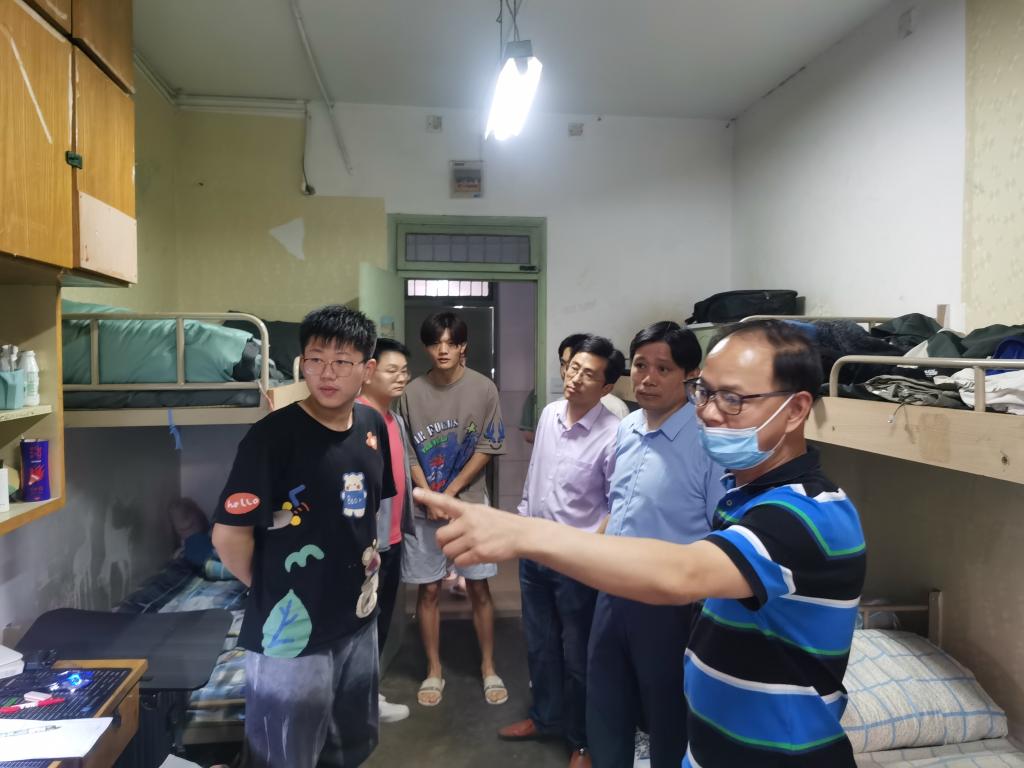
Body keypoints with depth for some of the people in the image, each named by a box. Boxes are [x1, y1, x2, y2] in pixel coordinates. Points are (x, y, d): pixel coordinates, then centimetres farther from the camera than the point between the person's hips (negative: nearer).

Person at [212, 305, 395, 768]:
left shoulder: (373, 427, 0)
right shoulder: (273, 435, -21)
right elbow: (229, 535, -18)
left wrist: (369, 556, 7)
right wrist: (268, 590, -4)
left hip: (357, 622, 6)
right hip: (292, 630, -6)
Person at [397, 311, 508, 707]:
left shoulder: (483, 388, -6)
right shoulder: (412, 392, -3)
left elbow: (487, 448, -6)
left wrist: (451, 492, -11)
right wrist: (428, 495, -12)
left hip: (469, 504, -1)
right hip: (424, 506, 1)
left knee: (479, 588, 8)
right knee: (429, 590, 9)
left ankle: (488, 667, 26)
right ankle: (434, 670, 26)